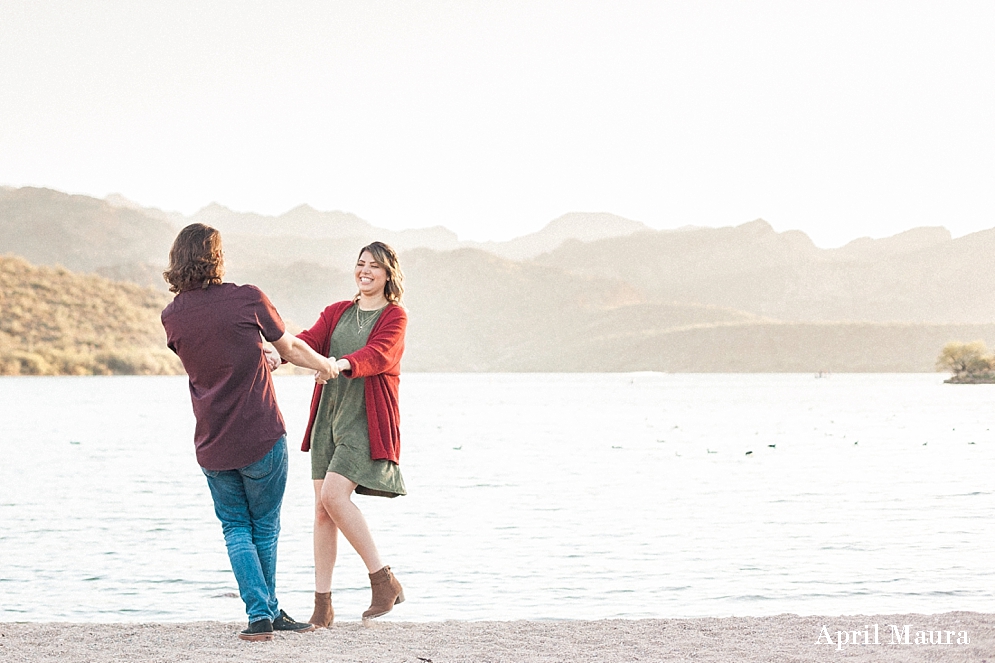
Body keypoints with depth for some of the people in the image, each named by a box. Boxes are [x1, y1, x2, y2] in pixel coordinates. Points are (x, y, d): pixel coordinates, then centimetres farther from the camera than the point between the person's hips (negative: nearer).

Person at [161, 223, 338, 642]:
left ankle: (259, 614, 1)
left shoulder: (172, 316, 1)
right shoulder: (247, 298, -9)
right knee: (265, 528, 14)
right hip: (261, 438, -3)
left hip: (212, 447, 3)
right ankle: (269, 611, 23)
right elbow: (289, 347, 5)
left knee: (236, 528, 14)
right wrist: (325, 365, 25)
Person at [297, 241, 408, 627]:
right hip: (328, 417, 6)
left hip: (366, 421, -6)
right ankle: (322, 605, 6)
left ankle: (383, 580, -6)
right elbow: (311, 340, -1)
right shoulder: (337, 313, 16)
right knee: (322, 507, 1)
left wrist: (342, 363, -40)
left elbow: (378, 355, -19)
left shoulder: (394, 317, 0)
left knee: (333, 495, -20)